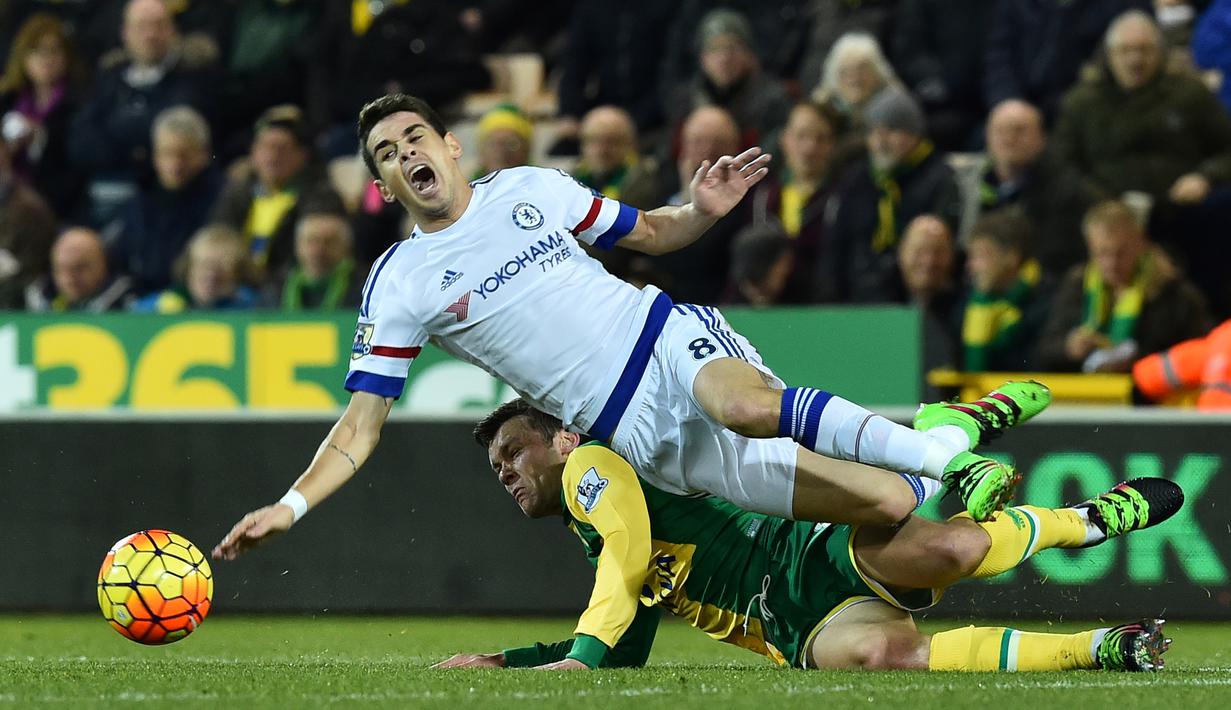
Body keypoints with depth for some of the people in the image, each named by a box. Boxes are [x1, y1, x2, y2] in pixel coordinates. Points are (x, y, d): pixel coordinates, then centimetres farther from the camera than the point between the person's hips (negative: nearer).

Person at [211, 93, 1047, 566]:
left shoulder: (529, 190, 7)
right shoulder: (400, 285, 1)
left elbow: (649, 232, 20)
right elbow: (360, 429, -1)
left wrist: (700, 211, -2)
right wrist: (290, 506, -15)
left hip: (677, 337, 1)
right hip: (647, 435, -1)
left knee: (744, 404, -38)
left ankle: (944, 432, -16)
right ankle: (959, 476, 8)